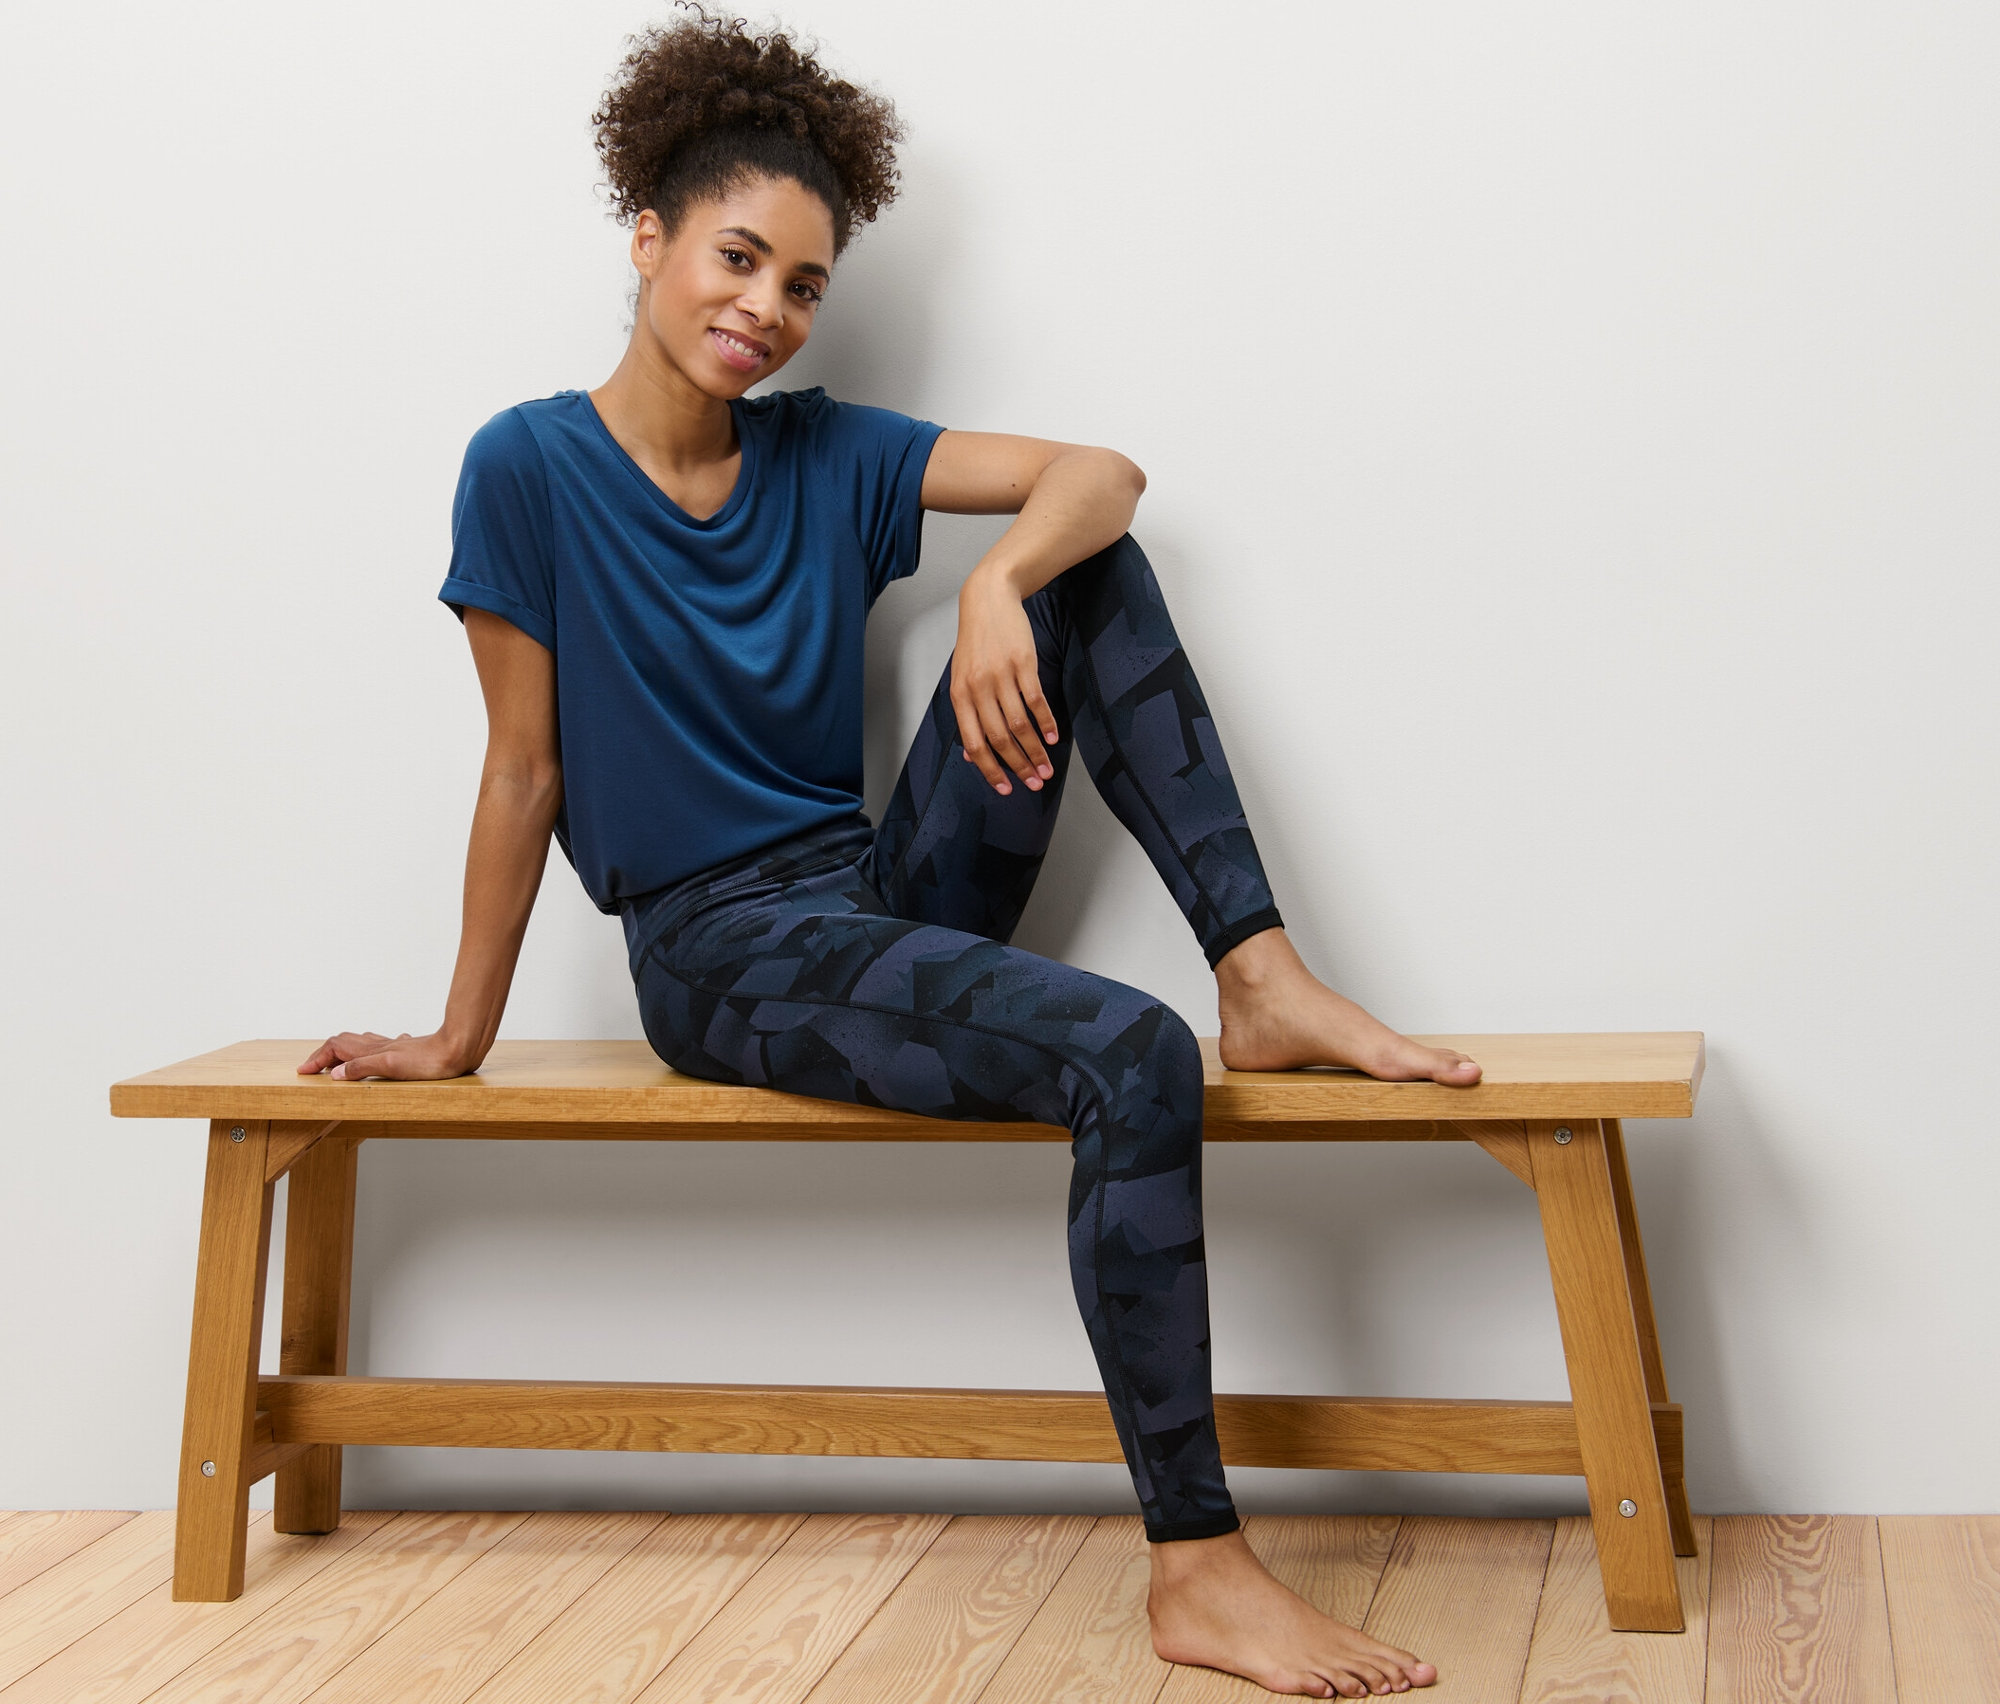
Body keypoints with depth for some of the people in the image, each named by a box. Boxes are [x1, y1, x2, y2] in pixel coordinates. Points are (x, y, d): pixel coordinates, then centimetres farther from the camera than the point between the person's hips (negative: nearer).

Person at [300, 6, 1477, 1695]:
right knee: (1131, 1057, -30)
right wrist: (459, 1041, 1)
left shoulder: (827, 456, 6)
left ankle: (1268, 981, -16)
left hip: (892, 890, 6)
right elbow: (525, 772, -4)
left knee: (1090, 570, -8)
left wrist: (1001, 585, -27)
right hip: (725, 954, -6)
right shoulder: (533, 466, -7)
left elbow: (1099, 474, -4)